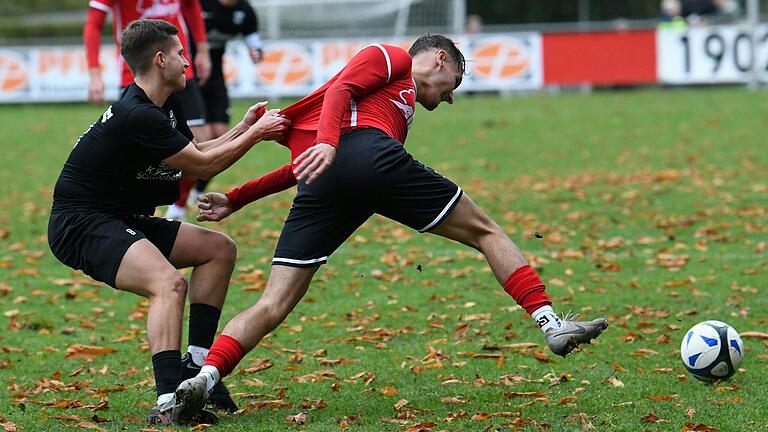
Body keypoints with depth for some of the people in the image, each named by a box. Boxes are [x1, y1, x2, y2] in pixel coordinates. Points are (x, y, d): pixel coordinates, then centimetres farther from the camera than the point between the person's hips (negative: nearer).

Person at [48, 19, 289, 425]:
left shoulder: (166, 105, 9)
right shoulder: (136, 115, -23)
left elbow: (196, 154, 23)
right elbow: (202, 166, -15)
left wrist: (243, 128, 11)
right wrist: (255, 134, -5)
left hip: (120, 219, 11)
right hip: (81, 224, -11)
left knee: (219, 249, 11)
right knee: (169, 283, -31)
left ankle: (196, 365, 9)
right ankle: (169, 401, -38)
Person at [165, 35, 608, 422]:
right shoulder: (392, 58, 20)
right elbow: (339, 89, 0)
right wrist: (328, 144, -17)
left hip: (321, 181, 7)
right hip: (368, 153, -7)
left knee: (272, 306, -3)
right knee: (483, 231, 7)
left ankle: (204, 378, -22)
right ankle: (551, 323, 0)